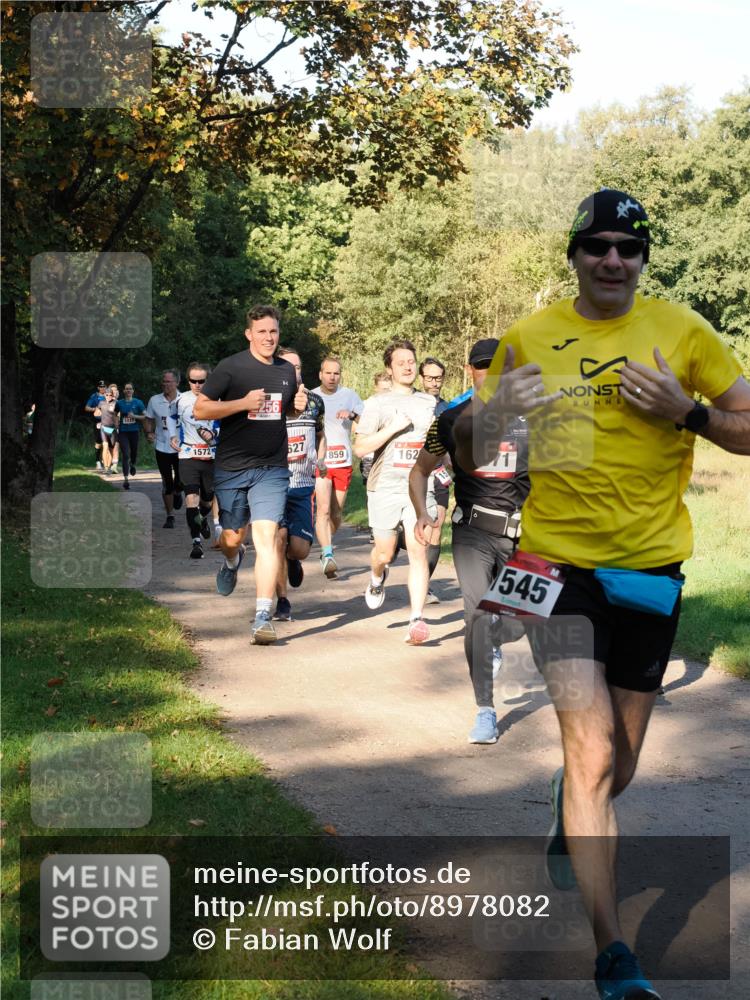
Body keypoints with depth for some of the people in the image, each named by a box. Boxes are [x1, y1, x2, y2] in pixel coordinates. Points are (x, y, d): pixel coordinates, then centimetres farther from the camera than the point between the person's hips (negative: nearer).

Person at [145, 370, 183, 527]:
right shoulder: (154, 400, 0)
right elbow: (149, 420, 10)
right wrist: (149, 433, -8)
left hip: (181, 448, -1)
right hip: (162, 447, 1)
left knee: (180, 481, 1)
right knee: (167, 483, 4)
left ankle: (177, 493, 40)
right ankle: (170, 517, 16)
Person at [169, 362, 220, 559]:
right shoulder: (181, 399, 1)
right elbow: (172, 417, 22)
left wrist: (213, 434, -12)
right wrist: (173, 436, 8)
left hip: (211, 456, 1)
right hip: (188, 455, -1)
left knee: (208, 498, 15)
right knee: (191, 497, -15)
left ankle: (203, 519, 50)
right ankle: (196, 541, -16)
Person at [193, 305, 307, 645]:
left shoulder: (287, 370, 10)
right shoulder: (231, 368, -5)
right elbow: (200, 409, -7)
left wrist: (299, 405, 3)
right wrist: (243, 403, -18)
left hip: (272, 469, 2)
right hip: (231, 468, -1)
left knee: (266, 537, -12)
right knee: (232, 538, 10)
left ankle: (262, 617, -14)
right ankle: (232, 562, 50)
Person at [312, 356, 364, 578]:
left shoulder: (349, 395, 4)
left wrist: (352, 414, -31)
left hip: (343, 462, 2)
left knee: (337, 512, 10)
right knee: (323, 509, -17)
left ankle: (326, 548, 31)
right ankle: (328, 555, -24)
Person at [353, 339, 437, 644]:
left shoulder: (428, 402, 13)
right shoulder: (377, 403, 0)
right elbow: (360, 448, -9)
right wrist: (393, 427, -16)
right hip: (384, 487, -1)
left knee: (418, 550, -13)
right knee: (385, 552, 8)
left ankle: (417, 620, -16)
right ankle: (377, 579, 45)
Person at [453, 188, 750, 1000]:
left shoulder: (681, 331, 1)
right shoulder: (530, 338, 2)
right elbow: (469, 456, 5)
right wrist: (494, 407, -17)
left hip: (651, 565, 2)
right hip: (559, 560, -1)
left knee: (619, 761, 14)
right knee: (592, 751, -13)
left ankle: (569, 831, 51)